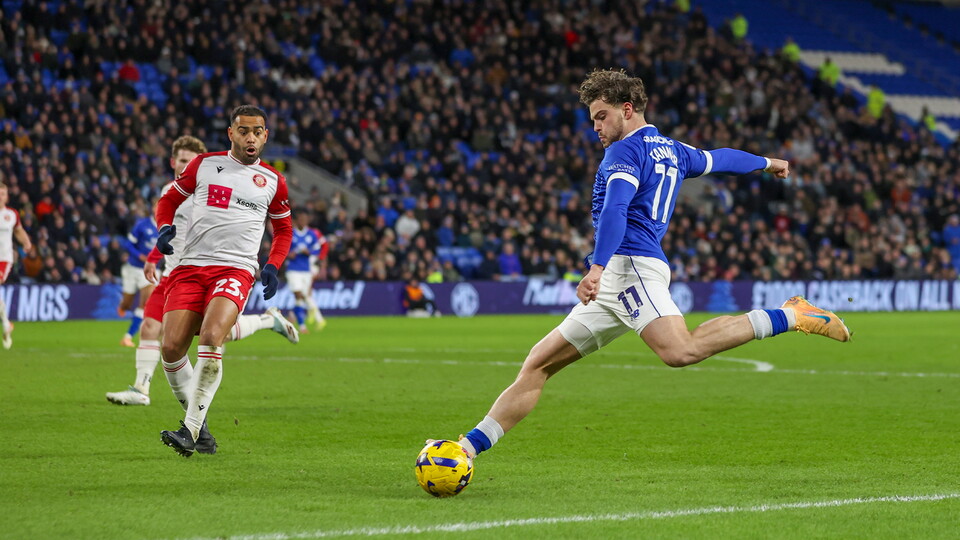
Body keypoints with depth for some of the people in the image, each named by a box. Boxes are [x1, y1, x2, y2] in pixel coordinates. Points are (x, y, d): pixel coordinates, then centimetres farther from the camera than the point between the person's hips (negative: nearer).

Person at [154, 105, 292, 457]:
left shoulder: (272, 181, 13)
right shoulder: (204, 164, 12)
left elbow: (283, 229, 25)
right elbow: (170, 199, 21)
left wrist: (272, 266, 8)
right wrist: (165, 227, -1)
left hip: (236, 269, -2)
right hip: (190, 266, 2)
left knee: (211, 338, -26)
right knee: (171, 347, -12)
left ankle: (191, 429, -25)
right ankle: (195, 416, 11)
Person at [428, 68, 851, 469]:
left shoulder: (625, 150, -3)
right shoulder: (671, 151, 24)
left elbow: (615, 211, -20)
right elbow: (719, 159, 42)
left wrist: (598, 267, -34)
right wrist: (766, 163, 62)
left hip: (629, 266, -11)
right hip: (612, 286, 11)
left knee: (681, 351, -31)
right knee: (538, 365, 5)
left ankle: (789, 317, -19)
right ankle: (470, 446, 1)